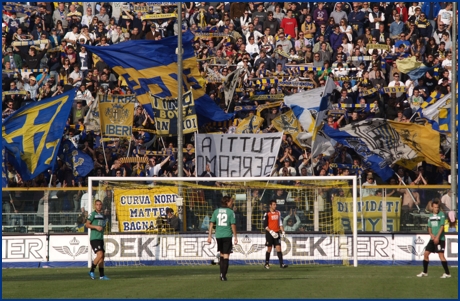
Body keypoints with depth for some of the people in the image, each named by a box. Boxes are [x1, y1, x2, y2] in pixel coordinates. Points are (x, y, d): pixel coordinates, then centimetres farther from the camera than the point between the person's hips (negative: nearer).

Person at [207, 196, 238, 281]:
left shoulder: (216, 211, 7)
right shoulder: (230, 212, -5)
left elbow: (211, 223, 5)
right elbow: (233, 225, -8)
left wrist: (210, 236, 7)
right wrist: (235, 237, -3)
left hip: (218, 236, 4)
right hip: (227, 236, -4)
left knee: (222, 254, 21)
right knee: (226, 256, -1)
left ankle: (222, 273, 19)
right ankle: (223, 276, -6)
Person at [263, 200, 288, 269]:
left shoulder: (278, 213, 9)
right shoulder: (267, 214, -8)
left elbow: (280, 223, 16)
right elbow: (265, 225, -10)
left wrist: (282, 231, 7)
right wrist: (271, 232, -19)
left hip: (276, 233, 4)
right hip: (269, 234, -4)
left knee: (278, 248, -5)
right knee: (269, 249, 4)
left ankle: (281, 264, -11)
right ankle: (266, 263, 18)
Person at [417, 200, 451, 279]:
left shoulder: (442, 215, -7)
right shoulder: (430, 216, 12)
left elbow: (442, 226, -13)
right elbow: (429, 227, 15)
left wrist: (437, 237, -19)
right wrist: (431, 234, -5)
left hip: (440, 239, -7)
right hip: (433, 239, 7)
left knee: (441, 255, -14)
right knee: (426, 254, 6)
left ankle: (447, 273, -10)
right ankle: (425, 272, 19)